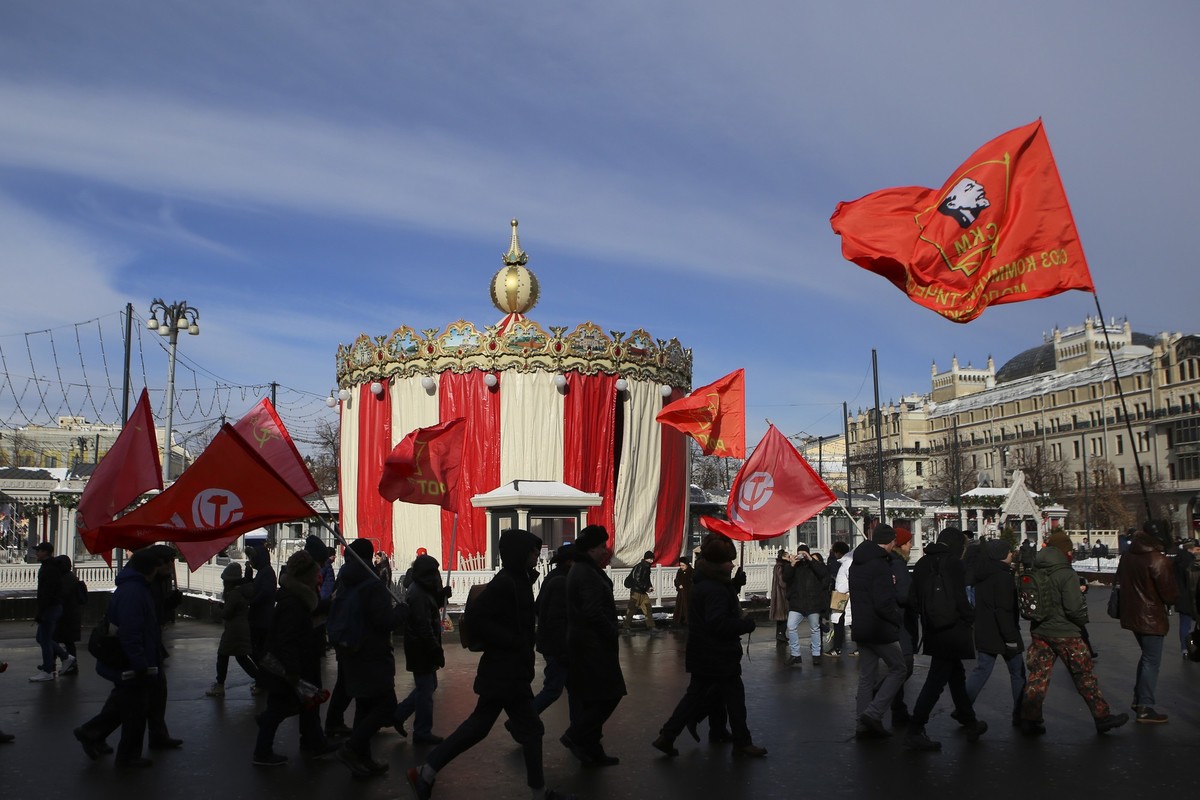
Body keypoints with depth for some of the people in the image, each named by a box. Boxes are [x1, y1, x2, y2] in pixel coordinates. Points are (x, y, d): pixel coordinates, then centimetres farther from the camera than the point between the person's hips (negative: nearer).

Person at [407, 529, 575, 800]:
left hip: (506, 670, 10)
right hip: (505, 672, -10)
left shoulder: (517, 581, 11)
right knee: (530, 728, 2)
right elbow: (478, 622, -24)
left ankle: (425, 772, 19)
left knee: (478, 725, 14)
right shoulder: (504, 583, -19)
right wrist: (514, 642, -21)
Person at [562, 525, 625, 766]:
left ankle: (592, 752, 18)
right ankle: (576, 736, -4)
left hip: (583, 642, 11)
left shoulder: (580, 570, 15)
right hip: (592, 644, -11)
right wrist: (613, 634, -13)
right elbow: (594, 612, -25)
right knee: (609, 694, -7)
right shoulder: (588, 574, -17)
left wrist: (610, 633, 15)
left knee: (592, 698, 13)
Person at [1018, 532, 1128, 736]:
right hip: (1064, 634, -5)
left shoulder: (1034, 572, 2)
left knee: (1037, 676, 8)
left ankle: (1030, 721, 8)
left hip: (1039, 632, 5)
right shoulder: (1066, 574, -16)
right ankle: (1102, 717, 21)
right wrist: (1083, 621, 1)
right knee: (1085, 676, 10)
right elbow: (1075, 607, -17)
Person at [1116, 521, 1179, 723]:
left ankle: (1138, 699, 28)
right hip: (1151, 618, -8)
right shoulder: (1158, 560, -19)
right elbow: (1170, 595, -16)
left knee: (1147, 656, 23)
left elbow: (1120, 582, 16)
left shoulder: (1127, 557, 5)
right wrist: (1174, 596, 5)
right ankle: (1145, 708, 3)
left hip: (1132, 614, 8)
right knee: (1152, 661, 1)